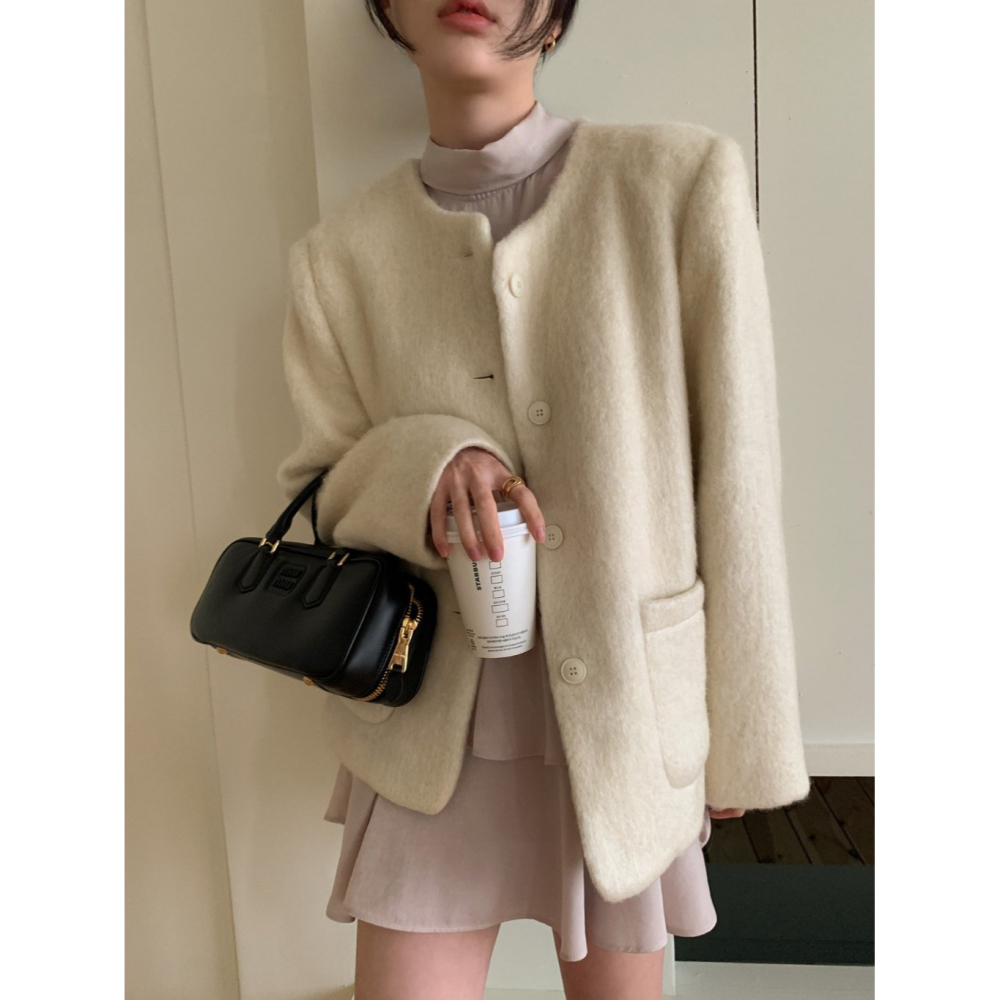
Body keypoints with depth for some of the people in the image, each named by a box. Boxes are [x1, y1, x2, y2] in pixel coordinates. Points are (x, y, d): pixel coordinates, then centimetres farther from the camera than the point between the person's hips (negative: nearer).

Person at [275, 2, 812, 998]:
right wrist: (422, 464, -19)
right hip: (434, 721, 1)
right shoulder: (341, 252, -2)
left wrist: (743, 727, -1)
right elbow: (317, 491, 5)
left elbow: (736, 469, -6)